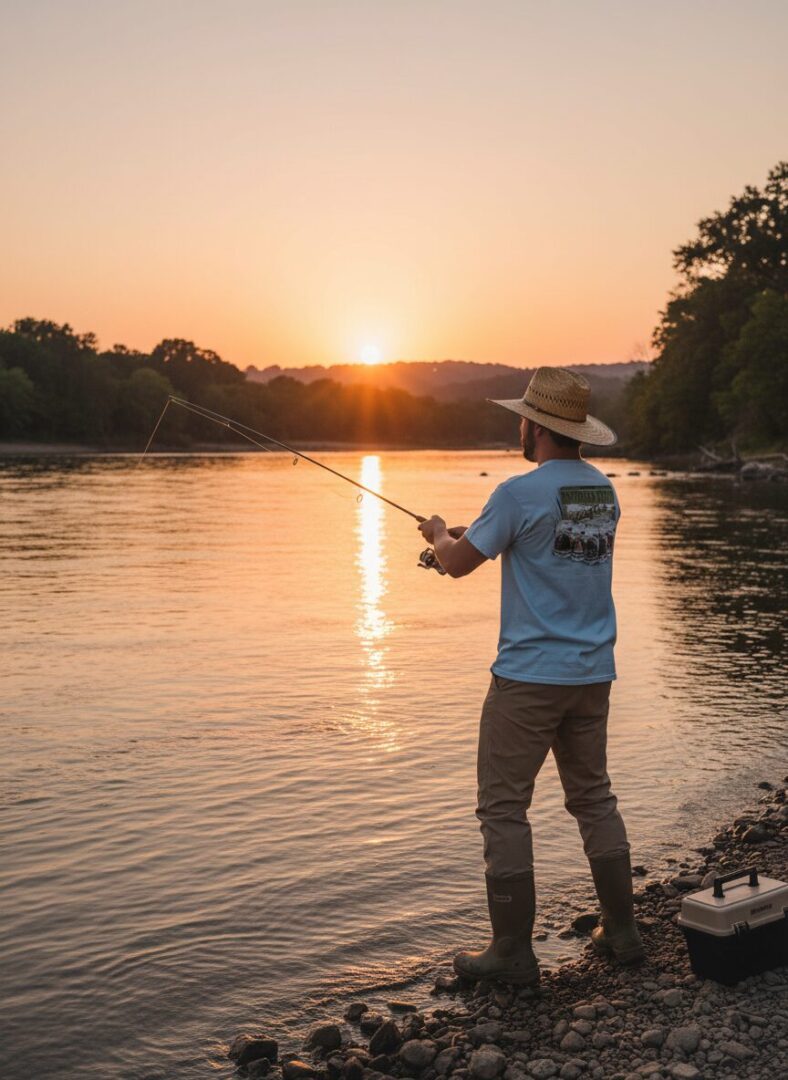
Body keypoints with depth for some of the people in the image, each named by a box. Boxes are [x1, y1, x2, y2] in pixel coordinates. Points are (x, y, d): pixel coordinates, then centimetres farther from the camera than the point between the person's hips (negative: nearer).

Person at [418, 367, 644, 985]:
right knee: (594, 798, 17)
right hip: (593, 674, 7)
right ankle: (622, 932, 24)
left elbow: (458, 564, -5)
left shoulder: (521, 493, -15)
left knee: (504, 808, 2)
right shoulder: (604, 492, 8)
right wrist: (472, 536, 26)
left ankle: (513, 951, 6)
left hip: (529, 677, -7)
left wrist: (440, 536, 18)